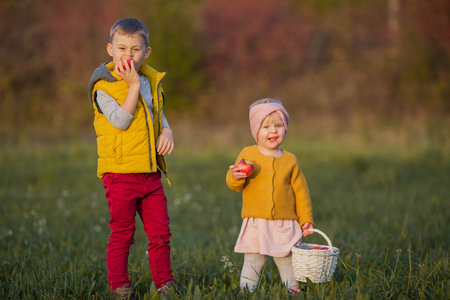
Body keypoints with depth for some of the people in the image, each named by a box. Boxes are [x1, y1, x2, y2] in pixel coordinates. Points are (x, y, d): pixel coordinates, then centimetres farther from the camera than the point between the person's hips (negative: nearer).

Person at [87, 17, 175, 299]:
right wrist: (134, 85, -21)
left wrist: (166, 131, 2)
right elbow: (121, 121, -21)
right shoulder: (104, 86, -9)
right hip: (120, 172, -5)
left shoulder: (152, 81, 10)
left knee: (160, 231, 9)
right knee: (122, 233, 3)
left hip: (151, 171, 5)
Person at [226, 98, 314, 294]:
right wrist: (236, 177, -21)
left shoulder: (290, 160, 6)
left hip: (285, 225, 2)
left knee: (288, 264, 8)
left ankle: (293, 291, 19)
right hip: (255, 224, -2)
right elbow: (233, 184, 3)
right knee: (252, 264, -1)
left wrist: (306, 219, 8)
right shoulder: (247, 154, 1)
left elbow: (300, 191, 11)